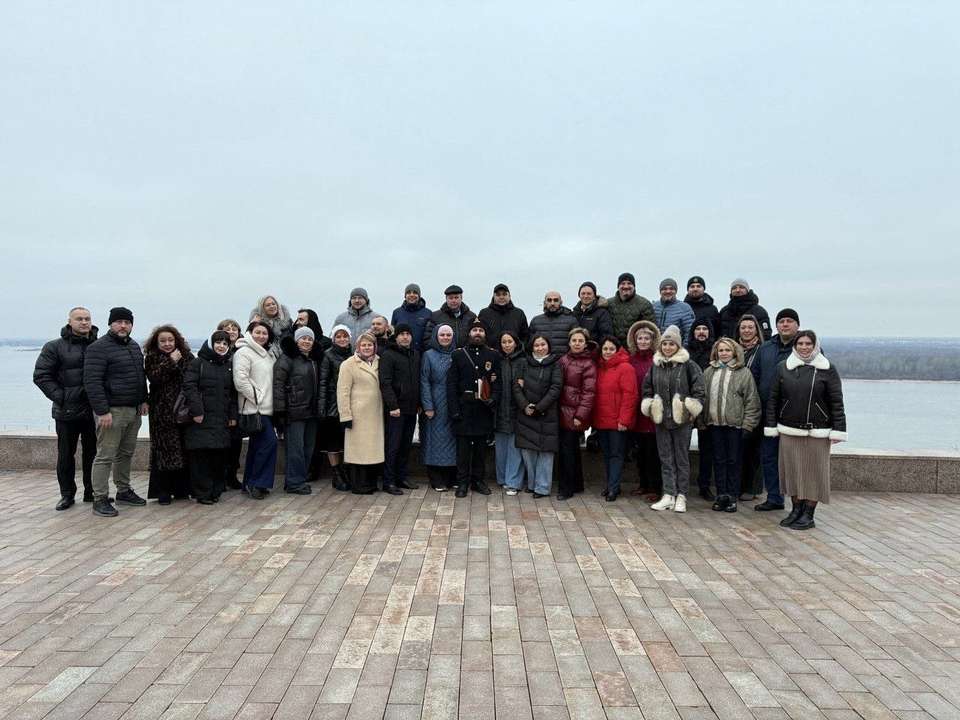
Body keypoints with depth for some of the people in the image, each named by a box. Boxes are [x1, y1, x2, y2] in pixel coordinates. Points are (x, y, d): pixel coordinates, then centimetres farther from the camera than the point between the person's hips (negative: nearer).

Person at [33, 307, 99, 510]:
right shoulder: (55, 347, 0)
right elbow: (41, 376, -3)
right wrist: (60, 397, -11)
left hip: (94, 410, 2)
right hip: (67, 412, -2)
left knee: (92, 453, 10)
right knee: (66, 455, 6)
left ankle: (91, 492, 21)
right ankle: (67, 494, 18)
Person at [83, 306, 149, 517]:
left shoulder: (134, 346, 15)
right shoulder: (99, 348, -11)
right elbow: (92, 382, -17)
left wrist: (143, 400, 16)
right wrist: (102, 411, -21)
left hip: (133, 410, 8)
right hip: (112, 411, -8)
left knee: (126, 453, 16)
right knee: (105, 456, -4)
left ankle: (124, 491, 27)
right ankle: (100, 499, 3)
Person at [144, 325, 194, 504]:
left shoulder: (186, 356, 11)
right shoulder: (152, 358, 6)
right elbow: (154, 377, -12)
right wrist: (171, 362, -14)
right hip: (162, 412, -2)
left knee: (183, 450, 2)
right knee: (164, 449, -3)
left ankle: (181, 489, 13)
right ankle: (163, 492, 5)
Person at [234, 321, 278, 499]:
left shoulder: (269, 355, 19)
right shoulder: (243, 352, -8)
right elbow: (240, 380, -17)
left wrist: (270, 400, 11)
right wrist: (257, 397, -16)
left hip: (267, 408, 9)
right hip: (254, 408, -9)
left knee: (257, 445, 12)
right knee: (270, 441, -15)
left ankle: (250, 484, 20)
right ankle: (257, 483, -5)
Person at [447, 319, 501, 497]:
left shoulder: (493, 356, 9)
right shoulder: (459, 354, 4)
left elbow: (497, 381, 6)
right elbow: (451, 383, 0)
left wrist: (493, 399, -12)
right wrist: (454, 409, -8)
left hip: (484, 408, 2)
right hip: (464, 407, -2)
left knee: (481, 446, 9)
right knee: (463, 447, 1)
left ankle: (478, 480, 19)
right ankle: (462, 482, 9)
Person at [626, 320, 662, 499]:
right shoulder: (631, 360, 7)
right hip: (636, 413, 5)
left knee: (653, 452, 0)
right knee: (640, 451, 14)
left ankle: (656, 487, 10)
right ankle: (643, 484, 26)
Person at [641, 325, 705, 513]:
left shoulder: (688, 365, -6)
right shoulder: (655, 365, 7)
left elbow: (698, 390, -4)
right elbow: (647, 389, 17)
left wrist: (690, 408, -11)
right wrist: (649, 407, 6)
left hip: (681, 420, -4)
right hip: (661, 420, 4)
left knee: (682, 458, 5)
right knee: (666, 459, 8)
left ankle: (681, 497, 12)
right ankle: (668, 495, 15)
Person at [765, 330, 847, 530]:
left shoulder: (827, 369, -1)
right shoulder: (783, 368, 5)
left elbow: (836, 402, -2)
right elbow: (773, 399, 8)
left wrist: (838, 430, -7)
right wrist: (771, 427, 5)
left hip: (817, 433, -2)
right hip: (789, 431, 2)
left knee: (814, 471, 3)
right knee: (792, 470, 7)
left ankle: (808, 515, 12)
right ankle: (796, 510, 20)